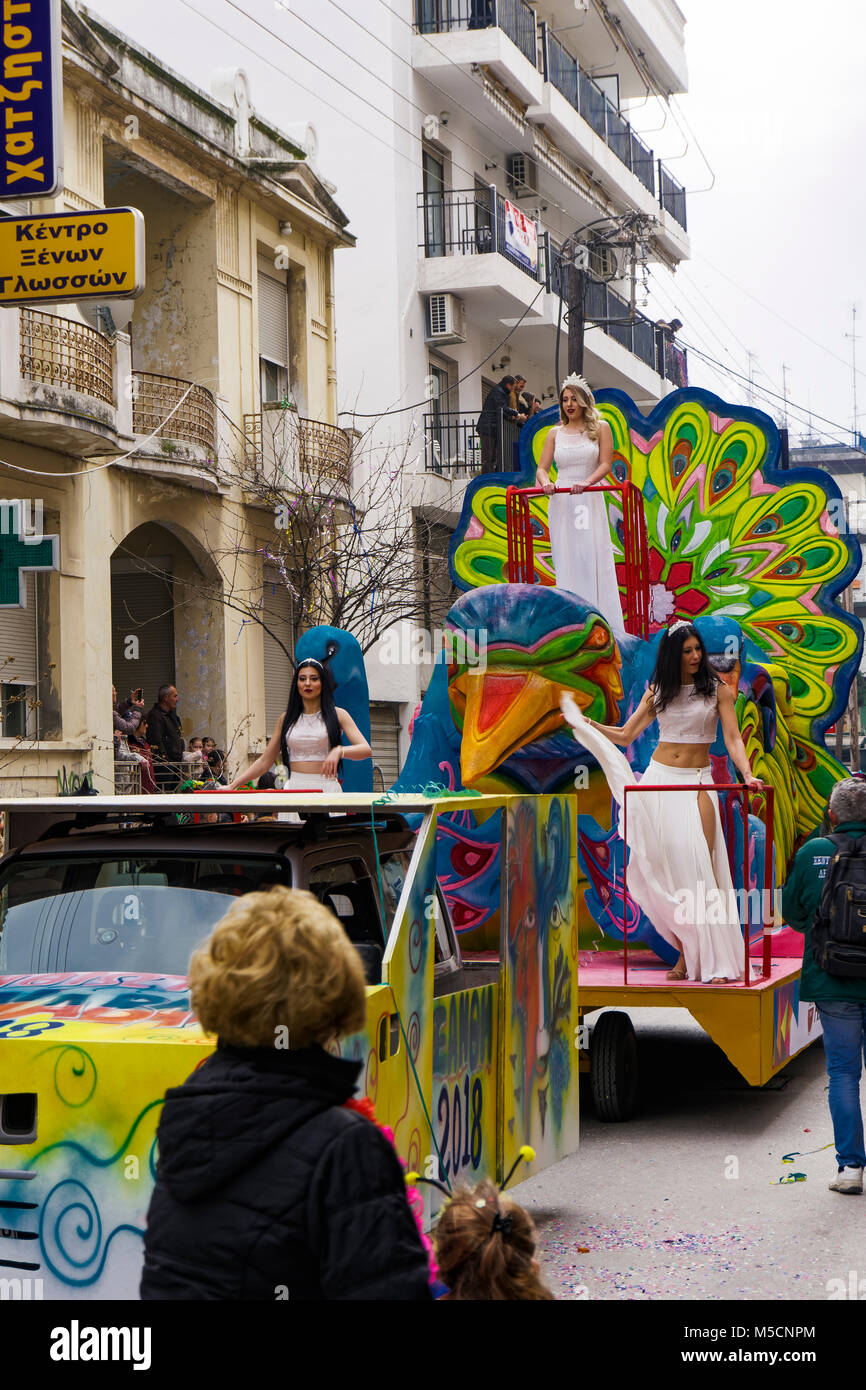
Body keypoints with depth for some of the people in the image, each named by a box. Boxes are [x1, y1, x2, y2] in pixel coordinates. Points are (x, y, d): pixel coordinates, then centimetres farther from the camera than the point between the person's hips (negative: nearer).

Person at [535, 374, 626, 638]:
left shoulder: (600, 428, 6)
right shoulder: (555, 433, 13)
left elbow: (605, 464, -3)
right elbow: (542, 467, 8)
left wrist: (587, 482, -21)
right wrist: (545, 482, -15)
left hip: (590, 502, -3)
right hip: (561, 503, 3)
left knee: (594, 560, -9)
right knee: (565, 563, -1)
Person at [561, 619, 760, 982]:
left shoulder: (717, 690, 3)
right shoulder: (657, 693, 10)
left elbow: (732, 738, -4)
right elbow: (625, 736, 12)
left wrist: (747, 774, -21)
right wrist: (586, 723, -1)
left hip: (697, 783, -2)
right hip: (659, 777, 2)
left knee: (698, 864, -14)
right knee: (664, 863, -4)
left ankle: (707, 957, -12)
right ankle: (687, 953, 1)